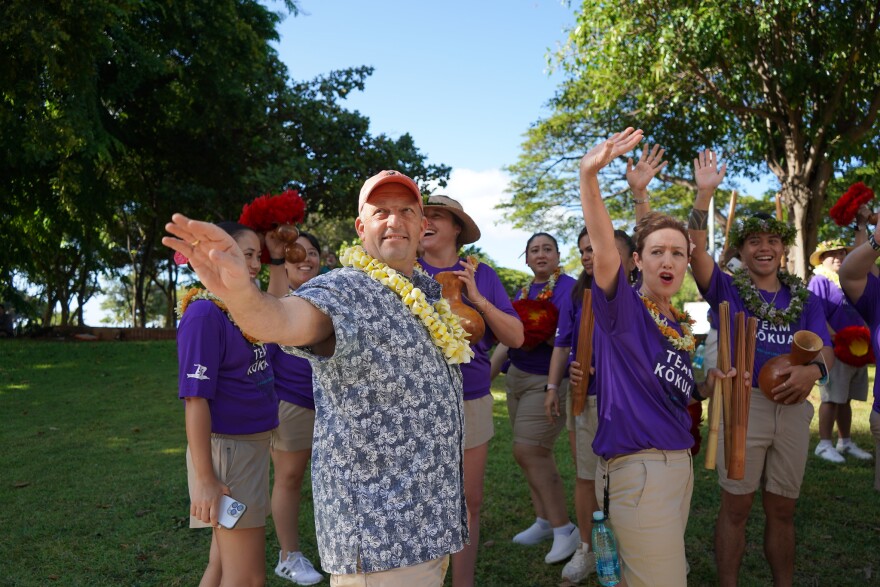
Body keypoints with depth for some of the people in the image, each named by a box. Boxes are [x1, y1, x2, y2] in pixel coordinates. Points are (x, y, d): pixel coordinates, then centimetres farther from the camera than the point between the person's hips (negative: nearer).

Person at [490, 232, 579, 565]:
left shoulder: (569, 288, -10)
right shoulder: (524, 293, 13)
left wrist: (546, 335, -32)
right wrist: (486, 375, 12)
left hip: (549, 382, -7)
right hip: (517, 377, 7)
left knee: (528, 451, -11)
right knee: (536, 454, 11)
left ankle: (565, 528, 1)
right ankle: (544, 521, 24)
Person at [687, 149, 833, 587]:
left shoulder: (804, 298, 10)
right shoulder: (726, 289, 2)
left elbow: (824, 348, 1)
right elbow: (696, 252, -15)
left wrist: (813, 369, -24)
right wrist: (704, 194, -24)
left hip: (793, 407, 3)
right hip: (742, 402, -3)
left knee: (782, 509, 13)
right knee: (736, 507, 4)